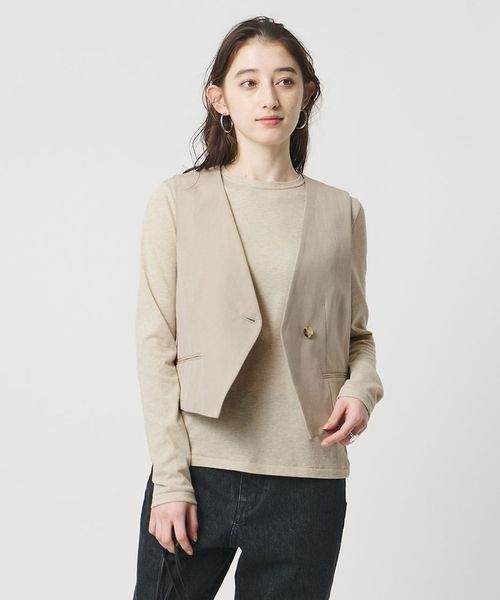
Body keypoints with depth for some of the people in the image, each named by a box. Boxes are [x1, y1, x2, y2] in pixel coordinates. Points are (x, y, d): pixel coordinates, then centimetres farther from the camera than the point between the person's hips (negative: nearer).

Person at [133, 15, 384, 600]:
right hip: (197, 470, -1)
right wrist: (170, 479, -7)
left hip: (307, 484, 2)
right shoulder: (178, 202, 2)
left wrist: (361, 388, -6)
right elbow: (156, 346, -1)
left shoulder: (341, 213, 8)